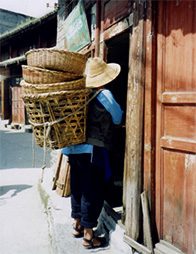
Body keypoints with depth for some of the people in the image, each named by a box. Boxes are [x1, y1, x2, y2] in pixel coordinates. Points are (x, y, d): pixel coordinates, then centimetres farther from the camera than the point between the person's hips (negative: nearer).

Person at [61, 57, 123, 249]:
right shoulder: (104, 95, -12)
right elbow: (118, 119, -1)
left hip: (73, 148, 7)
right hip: (92, 150, -7)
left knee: (78, 188, 19)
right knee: (92, 192, 3)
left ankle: (77, 225, 35)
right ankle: (88, 235, 11)